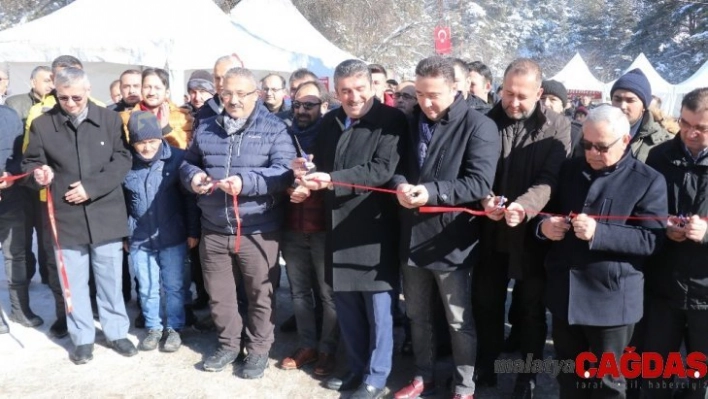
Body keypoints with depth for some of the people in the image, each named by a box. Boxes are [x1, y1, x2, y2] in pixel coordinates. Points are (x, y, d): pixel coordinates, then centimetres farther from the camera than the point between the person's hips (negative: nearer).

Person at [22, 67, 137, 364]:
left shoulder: (110, 119, -1)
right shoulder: (41, 125, -1)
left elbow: (122, 160, -4)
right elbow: (30, 163, 6)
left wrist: (92, 187, -15)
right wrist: (38, 174, -19)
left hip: (106, 214, 0)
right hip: (66, 217, 0)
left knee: (110, 278, 10)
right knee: (73, 282, 10)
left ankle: (116, 332, 27)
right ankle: (82, 338, 26)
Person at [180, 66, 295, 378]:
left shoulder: (274, 128, -5)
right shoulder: (206, 129, 9)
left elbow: (284, 173, -16)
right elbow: (188, 163, 18)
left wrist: (246, 182, -29)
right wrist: (193, 176, -7)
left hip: (258, 231, -4)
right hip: (214, 230, 4)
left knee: (260, 293, 9)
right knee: (218, 294, 16)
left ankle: (259, 349, 26)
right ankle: (228, 344, 35)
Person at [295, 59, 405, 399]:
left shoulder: (391, 120, -10)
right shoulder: (329, 122, 11)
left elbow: (383, 170, -21)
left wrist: (332, 179, -27)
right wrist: (308, 171, -6)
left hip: (374, 229, -6)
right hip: (339, 227, 6)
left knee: (377, 306, 5)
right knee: (346, 305, 15)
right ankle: (356, 368, 32)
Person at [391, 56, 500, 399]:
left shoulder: (478, 126, -11)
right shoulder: (412, 121, 9)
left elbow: (480, 183, -18)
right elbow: (398, 164, 12)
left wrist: (432, 191, -29)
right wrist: (400, 184, -11)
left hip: (450, 241, -5)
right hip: (412, 237, 6)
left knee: (459, 322, 9)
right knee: (418, 315, 19)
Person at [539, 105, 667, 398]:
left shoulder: (648, 181, -7)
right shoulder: (569, 169, 9)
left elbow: (652, 239, -14)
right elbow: (548, 210, 16)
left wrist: (599, 232, -27)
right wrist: (544, 225, -8)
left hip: (611, 299, -4)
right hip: (565, 293, 5)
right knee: (568, 374, 20)